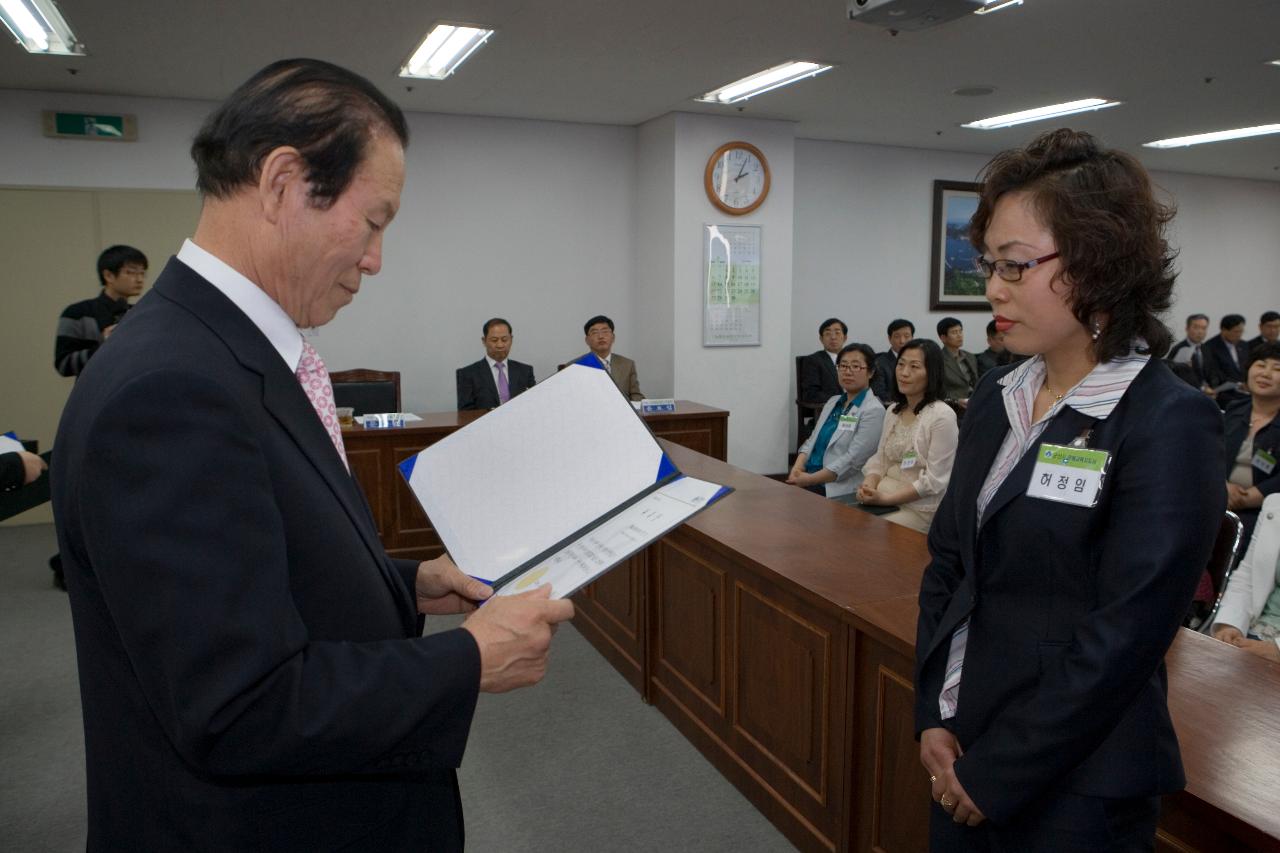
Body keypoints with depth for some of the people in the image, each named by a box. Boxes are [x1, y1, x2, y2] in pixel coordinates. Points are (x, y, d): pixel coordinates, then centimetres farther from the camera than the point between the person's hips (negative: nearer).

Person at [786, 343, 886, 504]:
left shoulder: (873, 411, -6)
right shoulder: (833, 402, 17)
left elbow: (852, 460, -14)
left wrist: (810, 479, -17)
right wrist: (797, 467, -5)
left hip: (840, 490, -6)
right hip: (808, 481, 6)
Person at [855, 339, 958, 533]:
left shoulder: (942, 415, -12)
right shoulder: (893, 410, 12)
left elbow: (935, 480, -14)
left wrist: (886, 499, -18)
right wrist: (868, 486, -8)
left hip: (921, 509, -6)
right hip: (881, 497, 6)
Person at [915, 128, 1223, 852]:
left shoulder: (1169, 424, -16)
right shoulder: (997, 399, 3)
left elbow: (1122, 637, -20)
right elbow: (948, 564, 6)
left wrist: (996, 777, -15)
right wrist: (934, 717, -2)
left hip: (1072, 791, -5)